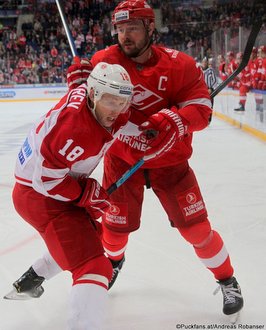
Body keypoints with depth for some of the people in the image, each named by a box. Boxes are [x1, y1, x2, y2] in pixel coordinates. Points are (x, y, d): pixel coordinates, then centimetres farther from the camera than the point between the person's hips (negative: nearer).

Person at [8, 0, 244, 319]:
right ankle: (113, 260, 47)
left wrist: (174, 120, -40)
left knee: (195, 226, -1)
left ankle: (227, 281, 23)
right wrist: (80, 80, -22)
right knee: (116, 224, 10)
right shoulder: (106, 60, -11)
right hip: (121, 158, 2)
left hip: (170, 161, -1)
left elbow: (201, 109, -19)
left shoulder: (179, 65, -16)